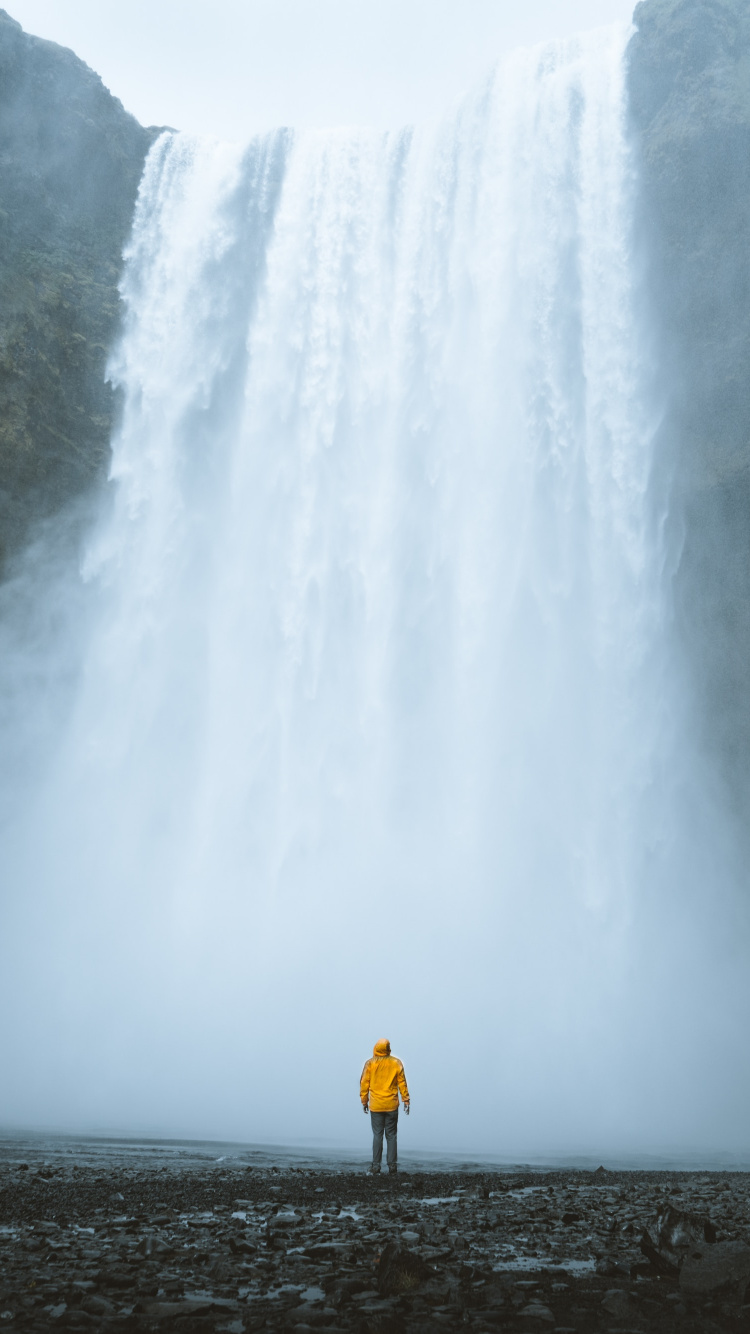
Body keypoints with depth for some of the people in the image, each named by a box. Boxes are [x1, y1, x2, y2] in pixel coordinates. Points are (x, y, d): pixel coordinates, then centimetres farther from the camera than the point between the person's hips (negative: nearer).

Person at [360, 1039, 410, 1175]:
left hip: (375, 1106, -1)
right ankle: (392, 1165, 6)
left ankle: (376, 1165, 4)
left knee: (377, 1135, 5)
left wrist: (364, 1101, 9)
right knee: (391, 1135, 7)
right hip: (392, 1105, 1)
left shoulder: (370, 1063, -4)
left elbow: (364, 1083, 0)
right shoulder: (396, 1063, -2)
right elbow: (402, 1083, 1)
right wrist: (406, 1100, 8)